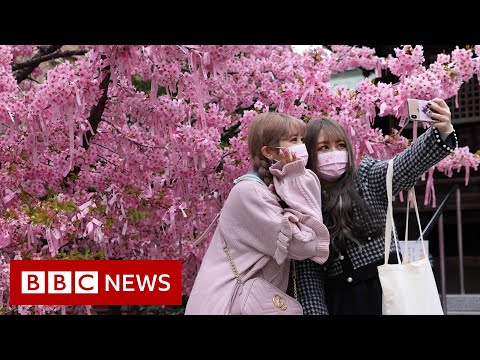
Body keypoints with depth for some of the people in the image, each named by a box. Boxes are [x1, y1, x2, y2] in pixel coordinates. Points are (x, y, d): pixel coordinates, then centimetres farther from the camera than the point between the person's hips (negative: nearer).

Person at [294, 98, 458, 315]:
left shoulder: (369, 179, 2)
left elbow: (409, 164, -17)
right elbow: (308, 275, 2)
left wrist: (442, 132, -34)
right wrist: (316, 311, -10)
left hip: (386, 292, -1)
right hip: (339, 302, 1)